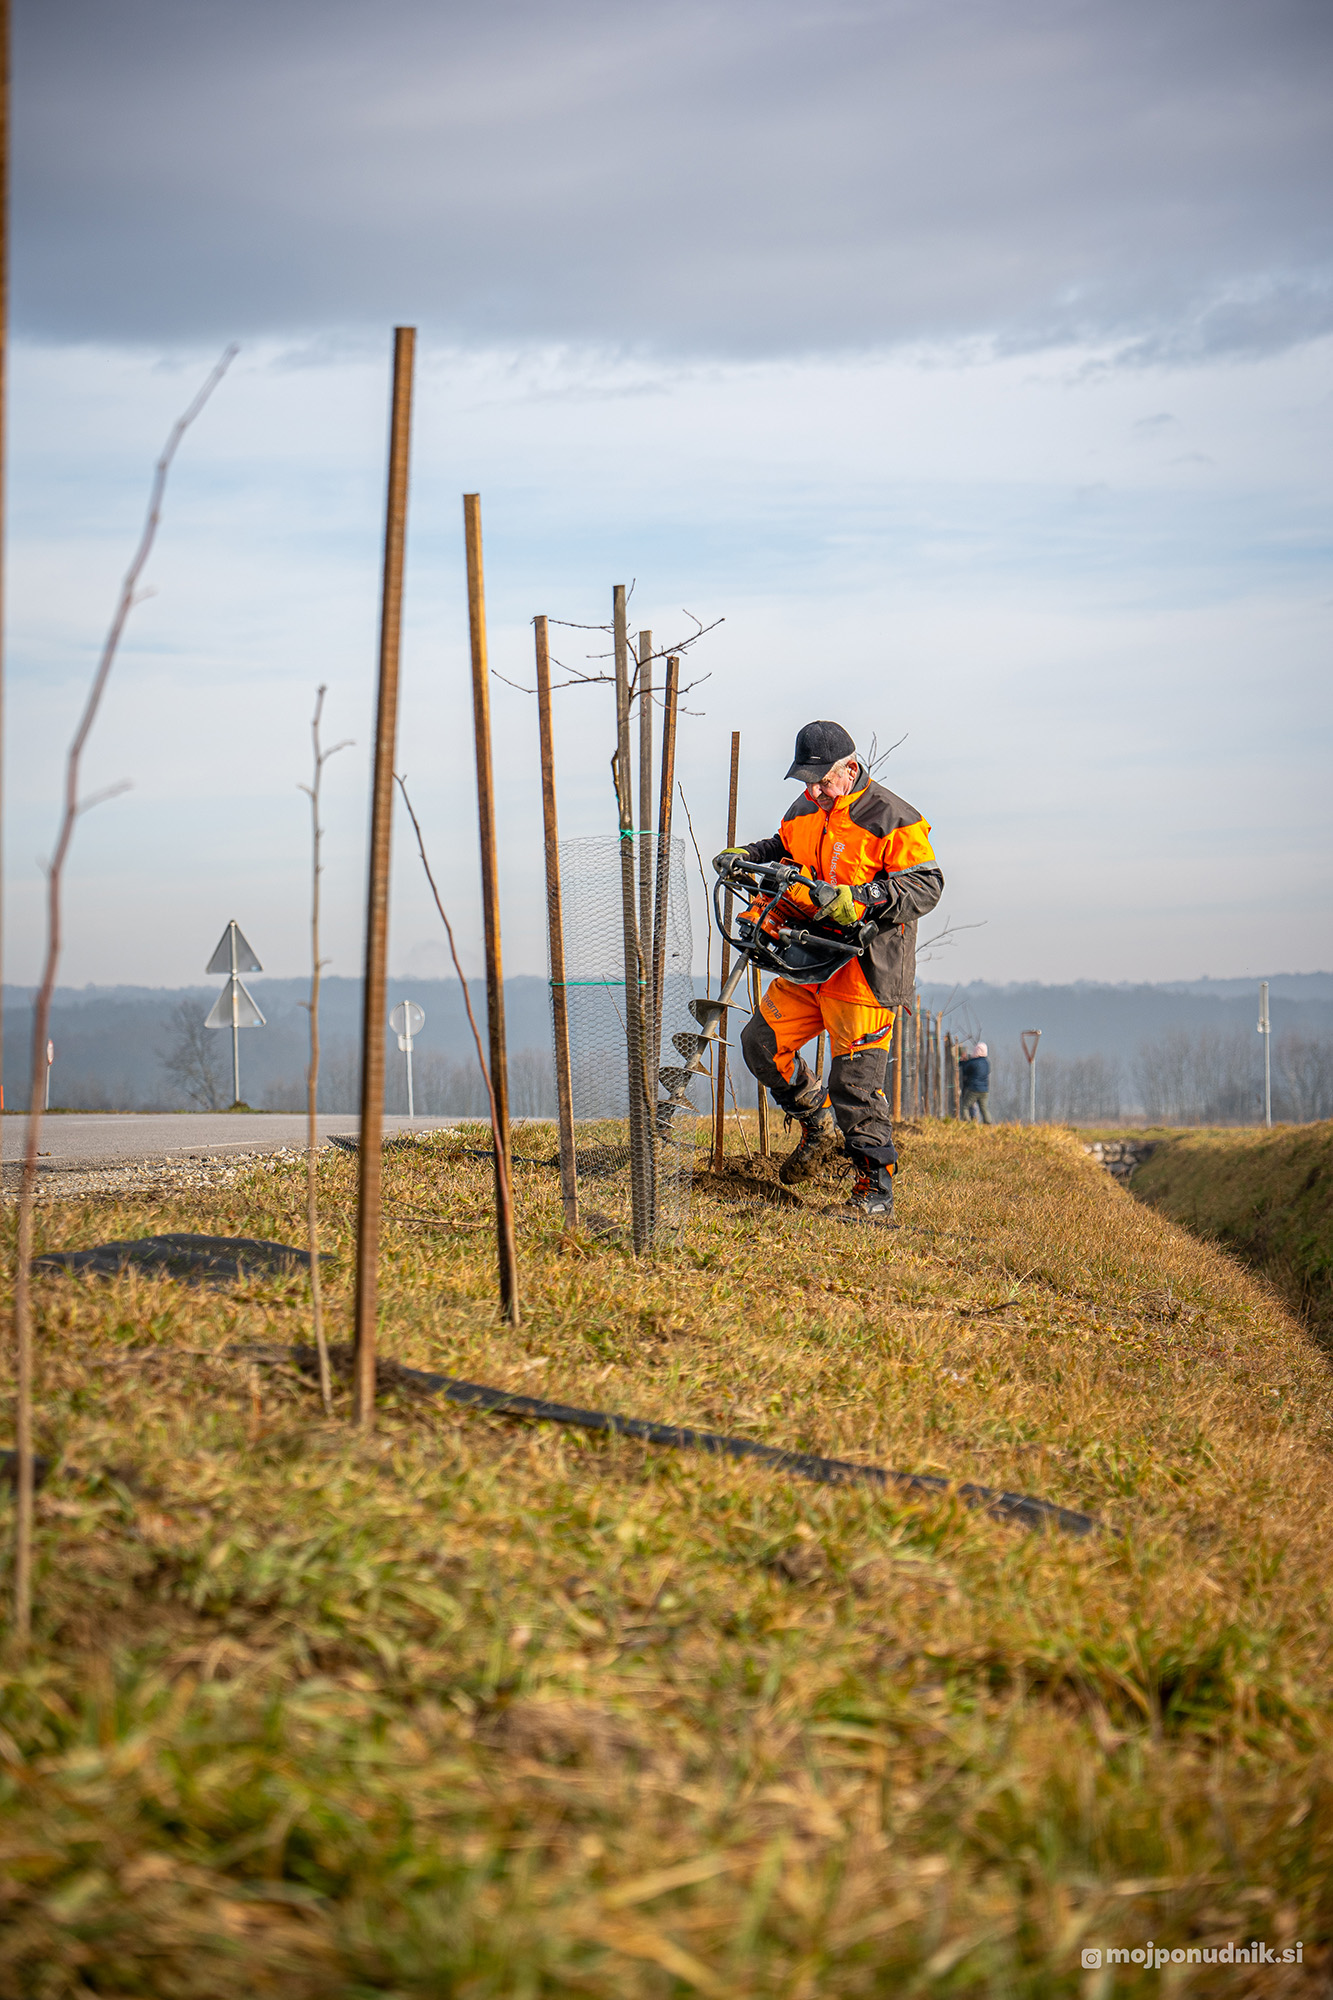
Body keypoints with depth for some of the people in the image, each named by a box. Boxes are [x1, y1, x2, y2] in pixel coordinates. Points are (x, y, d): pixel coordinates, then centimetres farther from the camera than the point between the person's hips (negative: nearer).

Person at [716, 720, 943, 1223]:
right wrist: (747, 856, 9)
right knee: (762, 1042, 8)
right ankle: (821, 1126, 28)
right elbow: (784, 848, 29)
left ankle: (876, 1191, 0)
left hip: (865, 969, -8)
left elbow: (926, 884, -18)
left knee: (856, 1079, -9)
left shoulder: (889, 818, -14)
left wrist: (862, 898, -30)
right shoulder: (805, 811, 9)